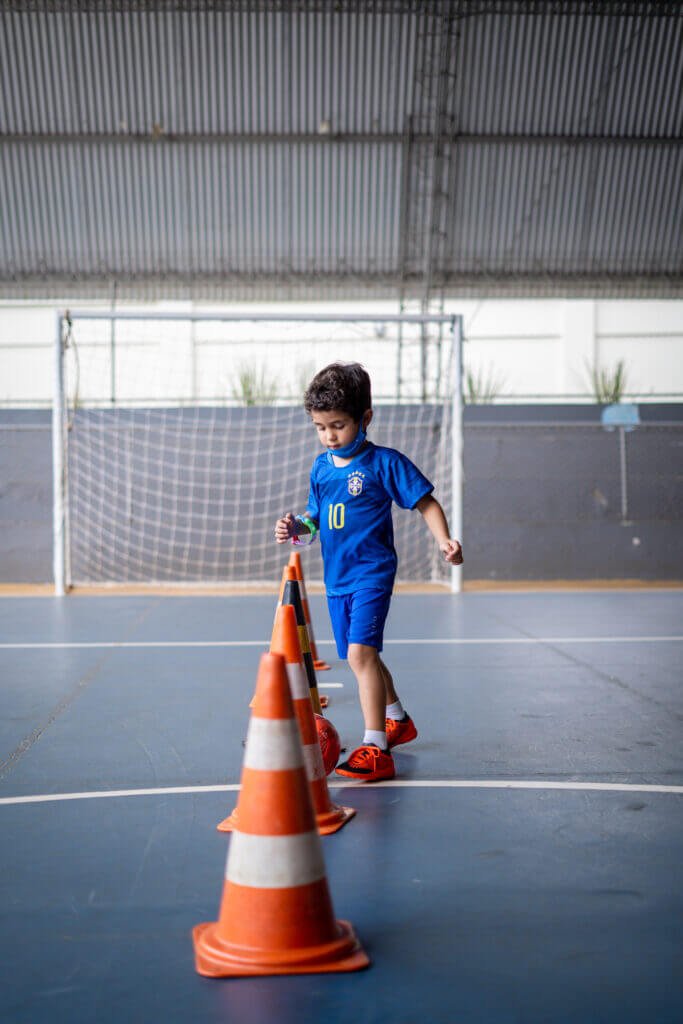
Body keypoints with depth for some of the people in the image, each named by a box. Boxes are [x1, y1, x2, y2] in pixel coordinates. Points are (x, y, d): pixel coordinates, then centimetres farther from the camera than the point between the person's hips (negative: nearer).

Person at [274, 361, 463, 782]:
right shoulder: (321, 467, 9)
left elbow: (426, 503, -7)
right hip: (336, 578, 7)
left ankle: (376, 749, -21)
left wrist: (444, 540, -22)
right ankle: (398, 719, 43)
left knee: (360, 652, -22)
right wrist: (296, 528, -5)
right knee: (363, 657, 19)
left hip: (372, 574, -7)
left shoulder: (385, 462, -10)